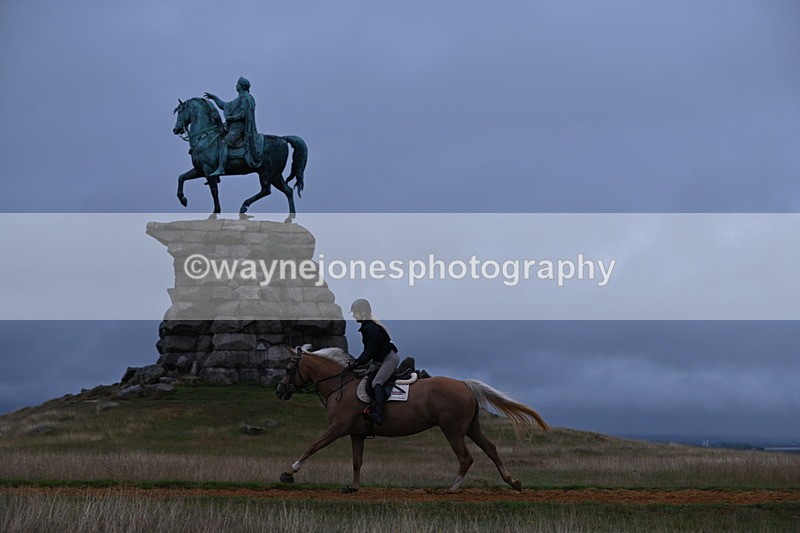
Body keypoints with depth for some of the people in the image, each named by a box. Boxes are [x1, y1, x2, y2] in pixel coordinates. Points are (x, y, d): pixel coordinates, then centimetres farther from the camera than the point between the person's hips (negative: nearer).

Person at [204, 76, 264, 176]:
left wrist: (230, 118, -11)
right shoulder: (240, 99, 24)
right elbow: (224, 106, 31)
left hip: (239, 129, -11)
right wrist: (214, 97, 28)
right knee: (218, 140, 12)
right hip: (234, 128, 11)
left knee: (223, 143, -25)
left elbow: (243, 114, -18)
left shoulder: (245, 98, -8)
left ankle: (221, 168, -36)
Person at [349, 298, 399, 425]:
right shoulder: (367, 326, 9)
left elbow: (370, 352, -23)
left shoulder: (371, 328, -23)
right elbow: (368, 350, 14)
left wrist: (357, 363, -16)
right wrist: (357, 362, 8)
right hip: (382, 359, 12)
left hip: (390, 358, -12)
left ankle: (379, 415, -33)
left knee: (376, 382, -23)